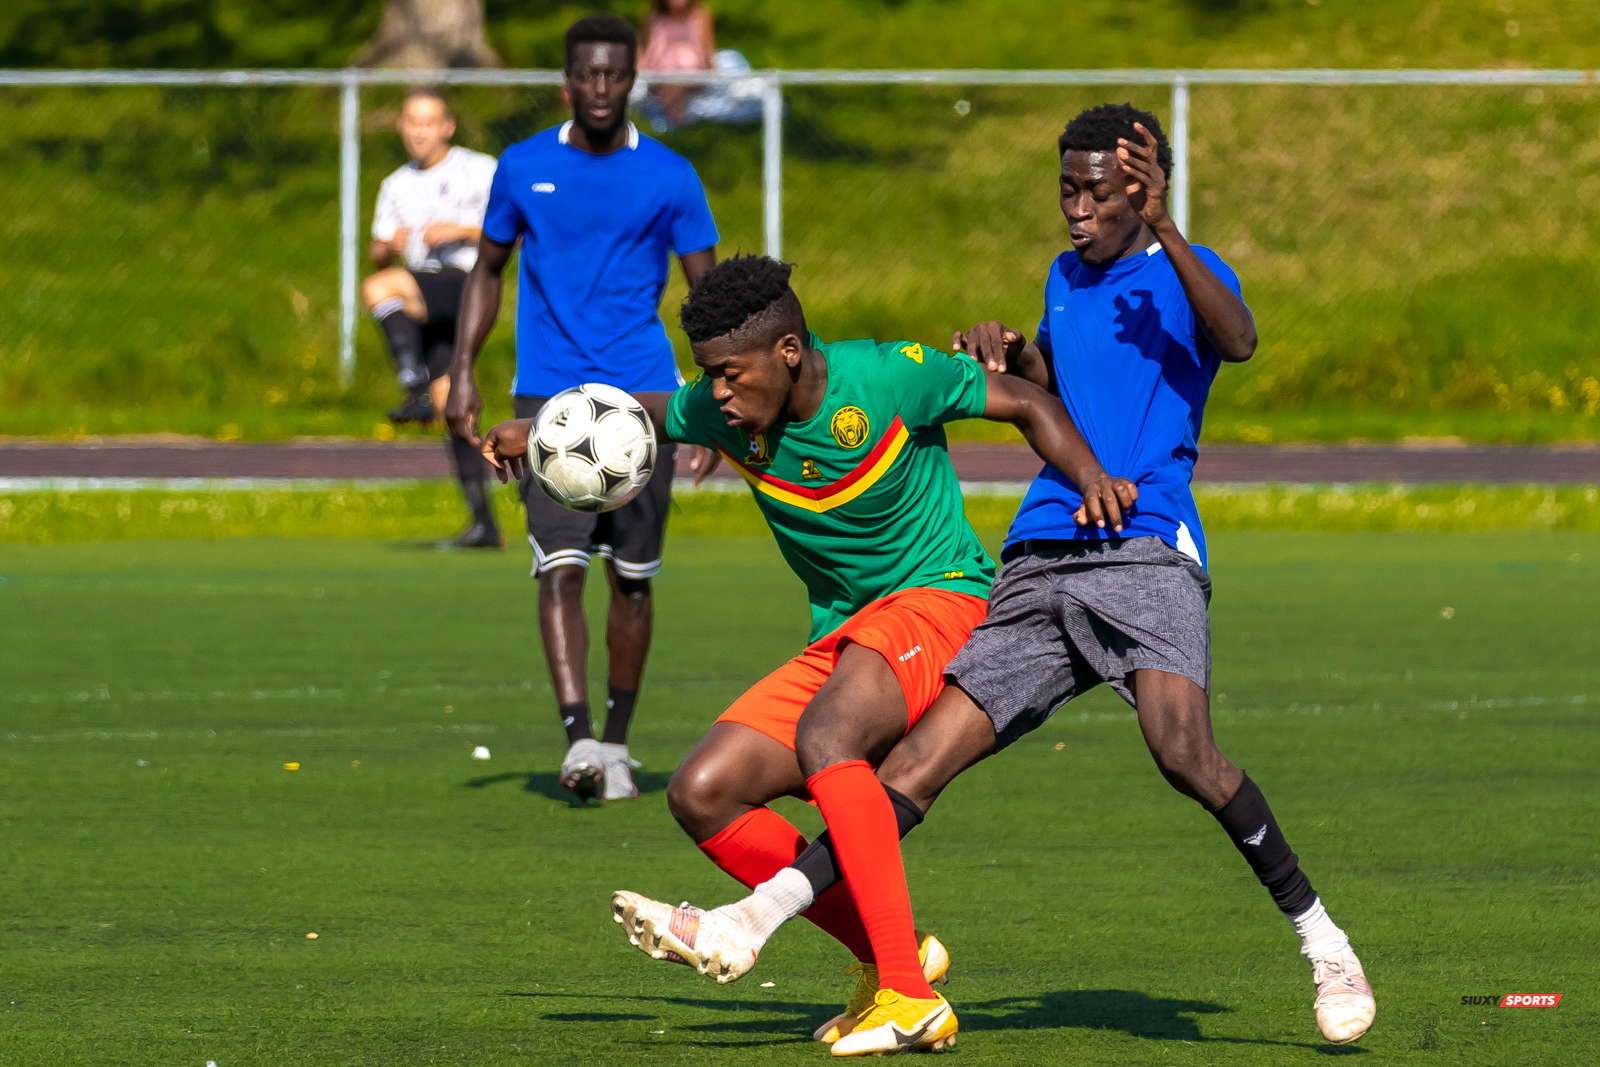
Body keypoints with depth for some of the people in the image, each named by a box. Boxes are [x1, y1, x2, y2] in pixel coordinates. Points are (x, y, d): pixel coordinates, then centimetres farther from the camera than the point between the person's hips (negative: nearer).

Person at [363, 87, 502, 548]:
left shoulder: (481, 171, 3)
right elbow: (379, 252, 24)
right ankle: (483, 523, 2)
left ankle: (418, 391, -34)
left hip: (465, 281, -6)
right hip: (424, 309, 6)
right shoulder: (396, 186, 21)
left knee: (377, 289, -30)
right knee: (452, 406, 0)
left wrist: (462, 231, -14)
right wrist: (390, 245, 0)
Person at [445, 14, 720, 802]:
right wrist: (463, 372, 6)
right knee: (560, 567, -15)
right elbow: (488, 270, 16)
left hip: (644, 395, 0)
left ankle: (617, 743, 19)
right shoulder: (523, 168, 5)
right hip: (550, 396, 0)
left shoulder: (669, 177, 2)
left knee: (632, 575, 5)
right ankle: (578, 738, -23)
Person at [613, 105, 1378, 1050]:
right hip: (1038, 568, 6)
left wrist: (1165, 232, -30)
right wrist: (1007, 352, 16)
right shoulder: (1067, 279, 23)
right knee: (925, 754, -4)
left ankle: (1319, 939, -15)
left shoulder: (1183, 274, 2)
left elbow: (1239, 342, -20)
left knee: (1184, 750, -27)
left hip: (1145, 554, -6)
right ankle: (764, 914, -10)